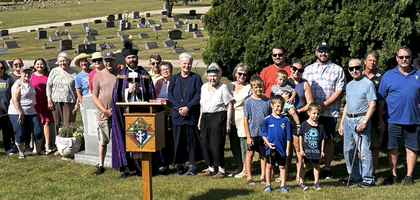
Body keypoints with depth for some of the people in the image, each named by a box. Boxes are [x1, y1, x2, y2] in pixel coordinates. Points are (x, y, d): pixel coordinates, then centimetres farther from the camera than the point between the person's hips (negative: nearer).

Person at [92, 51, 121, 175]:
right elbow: (94, 97, 2)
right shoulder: (98, 76, 4)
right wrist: (105, 111, -8)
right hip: (103, 114, 0)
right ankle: (101, 166, 14)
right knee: (103, 141, 5)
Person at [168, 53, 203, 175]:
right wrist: (179, 108, -8)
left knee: (192, 139, -2)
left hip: (192, 114, -2)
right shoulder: (174, 78, 12)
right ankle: (180, 165, 10)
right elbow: (170, 95, 6)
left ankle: (193, 165, 5)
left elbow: (198, 95, -4)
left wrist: (188, 107, -14)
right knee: (178, 139, 2)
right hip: (177, 115, 3)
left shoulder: (196, 78, 4)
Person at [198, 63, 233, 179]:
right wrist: (200, 119, 17)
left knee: (216, 145, -7)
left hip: (218, 117, -7)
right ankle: (211, 168, 19)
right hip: (205, 117, 7)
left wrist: (228, 122, -11)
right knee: (205, 144, 7)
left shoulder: (223, 88, -5)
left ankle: (221, 170, 4)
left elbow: (229, 105, -6)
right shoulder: (204, 87, 13)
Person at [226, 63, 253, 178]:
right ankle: (240, 168, 19)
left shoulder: (249, 88, 0)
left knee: (244, 142, -6)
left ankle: (245, 169, 1)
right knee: (234, 144, 8)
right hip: (231, 118, 5)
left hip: (243, 118, -5)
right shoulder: (229, 86, 13)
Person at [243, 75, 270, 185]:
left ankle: (263, 176, 19)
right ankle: (249, 177, 14)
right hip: (252, 133, -2)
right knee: (250, 153, 4)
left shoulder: (267, 101, 2)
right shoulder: (248, 101, -4)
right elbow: (245, 120, -4)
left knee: (263, 154, 9)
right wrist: (248, 136, -8)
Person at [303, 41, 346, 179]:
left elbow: (339, 91, -3)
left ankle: (327, 169, 11)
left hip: (330, 111, -2)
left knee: (328, 140, 4)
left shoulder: (337, 70, 5)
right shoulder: (308, 69, 13)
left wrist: (324, 104, -13)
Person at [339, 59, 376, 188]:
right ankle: (354, 177, 22)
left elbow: (372, 105, -10)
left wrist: (364, 122, -19)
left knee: (364, 151, -7)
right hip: (348, 120, 8)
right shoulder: (349, 85, 17)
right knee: (348, 150, 10)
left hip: (361, 119, -7)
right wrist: (342, 123, 18)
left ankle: (367, 178, 2)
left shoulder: (368, 84, -5)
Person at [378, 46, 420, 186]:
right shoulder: (388, 75, 4)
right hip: (393, 120, -1)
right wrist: (380, 120, 0)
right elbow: (381, 99, 4)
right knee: (392, 148, 5)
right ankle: (393, 175, 18)